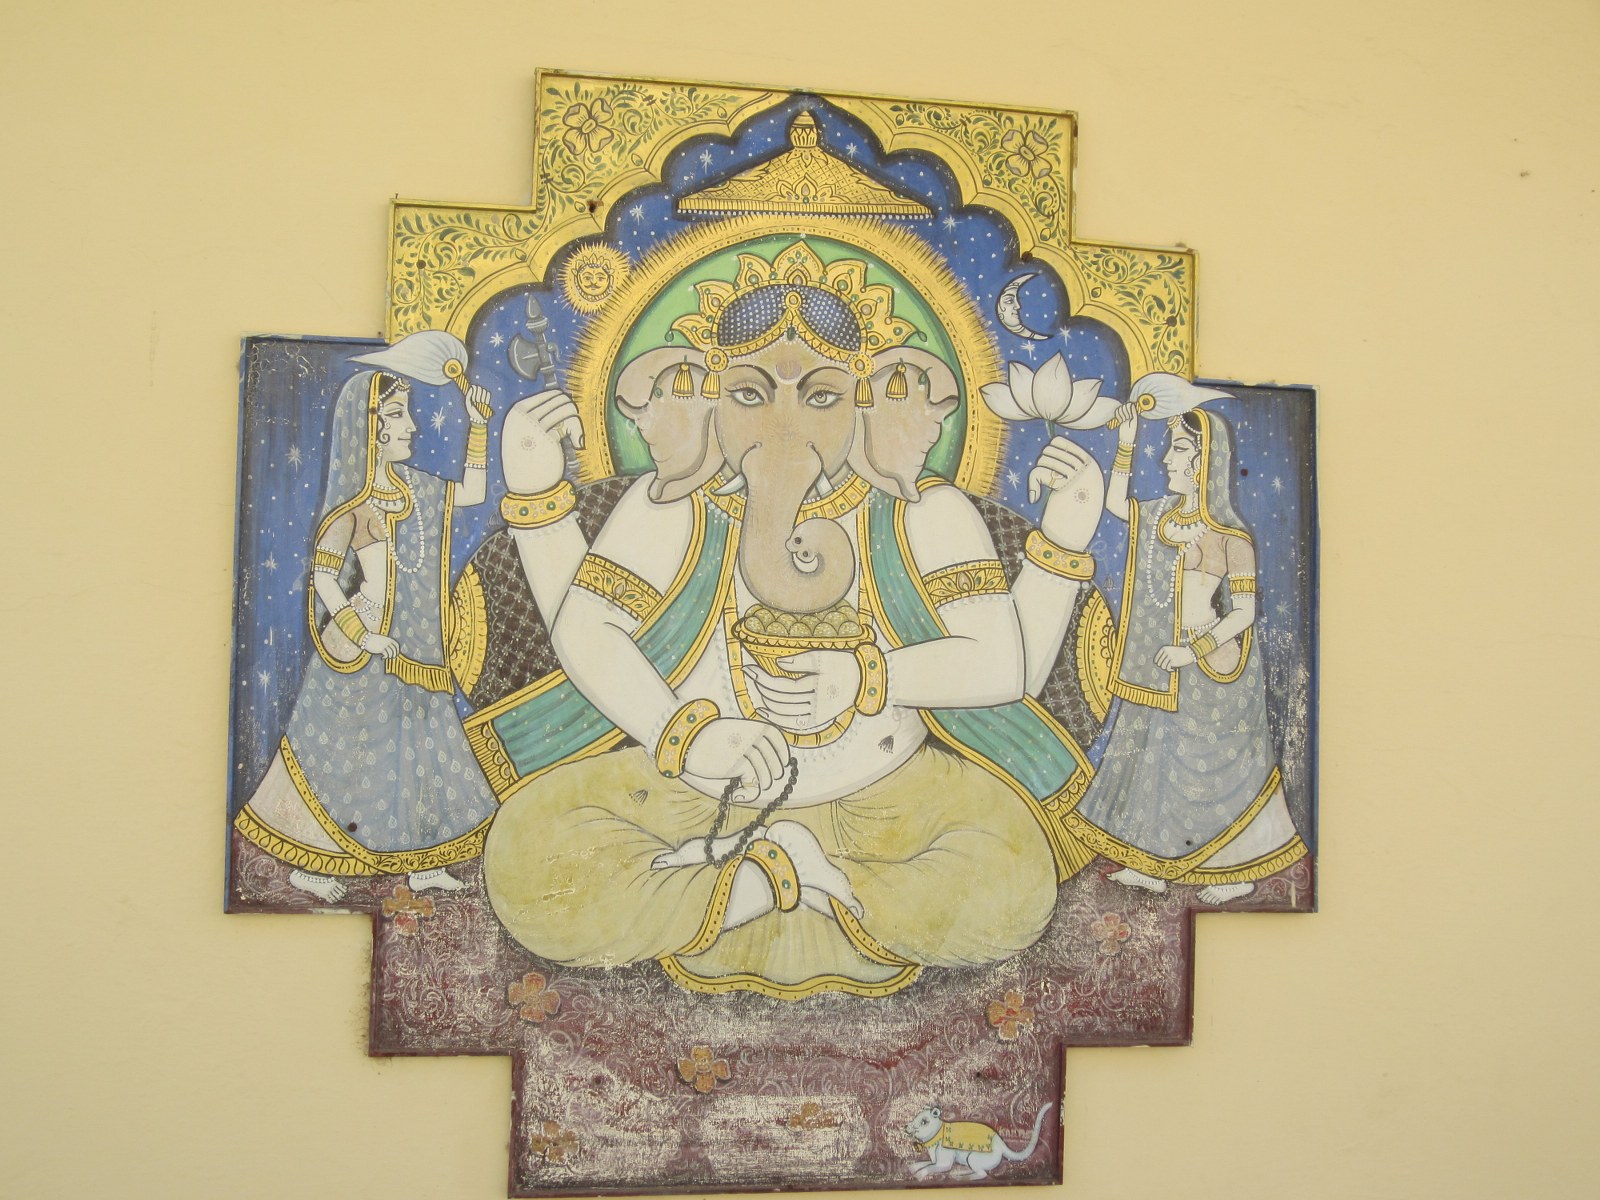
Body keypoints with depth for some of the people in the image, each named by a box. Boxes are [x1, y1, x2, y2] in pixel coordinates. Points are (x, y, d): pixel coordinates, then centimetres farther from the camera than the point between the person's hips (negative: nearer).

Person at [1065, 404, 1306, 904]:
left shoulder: (1230, 536, -16)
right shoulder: (1162, 516, 4)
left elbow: (1245, 612, -15)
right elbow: (1115, 504, 20)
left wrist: (1195, 651, -23)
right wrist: (1126, 445, 9)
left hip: (1211, 665, -7)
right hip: (1166, 667, 7)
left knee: (1213, 763, 3)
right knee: (1157, 755, 12)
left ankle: (1239, 871, 19)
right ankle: (1154, 864, 24)